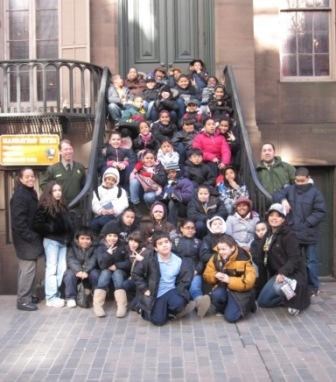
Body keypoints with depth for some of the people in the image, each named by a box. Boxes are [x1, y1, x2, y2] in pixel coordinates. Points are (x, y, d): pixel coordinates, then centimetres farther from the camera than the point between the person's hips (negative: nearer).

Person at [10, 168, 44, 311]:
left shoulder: (31, 193, 13)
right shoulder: (19, 196, -18)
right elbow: (18, 220, -23)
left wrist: (34, 235, 13)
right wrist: (30, 236, -21)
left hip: (30, 237, 10)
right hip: (25, 239, -10)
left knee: (25, 268, 16)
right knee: (28, 269, -7)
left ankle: (26, 296, 25)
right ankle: (23, 300, 0)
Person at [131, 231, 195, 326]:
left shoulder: (179, 261, -6)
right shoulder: (150, 258, -10)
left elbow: (184, 280, 2)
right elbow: (135, 273, -4)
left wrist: (178, 293, -11)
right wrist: (145, 289, -9)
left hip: (170, 292, 1)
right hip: (155, 294, -1)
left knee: (178, 303, -32)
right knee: (158, 320, -18)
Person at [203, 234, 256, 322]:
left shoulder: (243, 259, -18)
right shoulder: (216, 258, -5)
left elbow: (248, 282, -20)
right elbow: (207, 275, 1)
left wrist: (229, 280, -29)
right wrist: (215, 275, -22)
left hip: (240, 291, -3)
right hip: (223, 287, 3)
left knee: (231, 317, -18)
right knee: (216, 295, -32)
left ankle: (248, 303, 11)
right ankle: (223, 309, 2)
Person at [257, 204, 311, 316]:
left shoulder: (289, 235, -16)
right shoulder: (268, 235, 9)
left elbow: (295, 258, -24)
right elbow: (265, 255, 18)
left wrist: (283, 272, -35)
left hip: (292, 273, -8)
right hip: (276, 273, 8)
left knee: (278, 287, -40)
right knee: (262, 301, 7)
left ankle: (295, 301, -8)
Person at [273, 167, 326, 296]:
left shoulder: (315, 192, -8)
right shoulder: (290, 189, 3)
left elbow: (321, 212, -10)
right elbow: (276, 195, 0)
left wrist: (307, 223, -18)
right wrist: (283, 200, -21)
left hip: (309, 234, -4)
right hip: (292, 233, 4)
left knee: (311, 261, 7)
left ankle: (313, 287, 18)